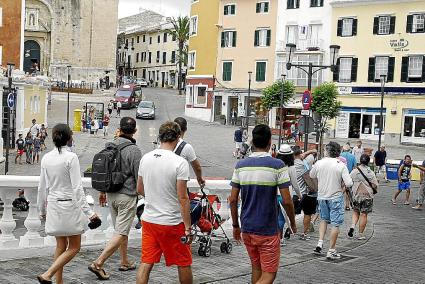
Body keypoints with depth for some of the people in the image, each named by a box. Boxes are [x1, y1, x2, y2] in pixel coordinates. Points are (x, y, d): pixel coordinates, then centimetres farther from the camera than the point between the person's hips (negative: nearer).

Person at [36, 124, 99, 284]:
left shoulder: (46, 158, 2)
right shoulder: (71, 157, -14)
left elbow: (42, 187, 9)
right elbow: (77, 188, -15)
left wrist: (42, 209, 22)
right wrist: (88, 212, -12)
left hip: (53, 205, 6)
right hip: (70, 205, -6)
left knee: (61, 246, 16)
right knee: (74, 247, 5)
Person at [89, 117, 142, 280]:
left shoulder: (109, 146, 4)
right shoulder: (133, 150, -15)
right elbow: (139, 177, -13)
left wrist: (103, 191, 23)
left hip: (111, 195, 7)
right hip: (127, 195, -7)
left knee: (121, 230, 19)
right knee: (121, 233, -4)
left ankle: (125, 262, 28)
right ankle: (98, 263, -10)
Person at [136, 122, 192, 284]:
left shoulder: (145, 158, 2)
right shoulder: (180, 163, -16)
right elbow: (183, 198, -17)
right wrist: (188, 228, -12)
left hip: (148, 220, 5)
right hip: (172, 222, -5)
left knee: (146, 263, 9)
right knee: (184, 264, 12)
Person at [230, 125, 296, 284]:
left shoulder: (241, 165, 1)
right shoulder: (277, 165, -12)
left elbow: (233, 200, 2)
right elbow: (287, 201, -12)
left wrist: (235, 225, 13)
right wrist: (293, 223, 4)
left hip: (247, 229, 5)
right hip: (268, 230, -5)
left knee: (256, 268, 20)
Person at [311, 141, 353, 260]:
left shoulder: (319, 163, -5)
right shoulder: (341, 165, -13)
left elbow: (311, 175, 13)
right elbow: (349, 183, -17)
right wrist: (343, 186, 3)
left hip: (322, 196, 4)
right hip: (336, 197, -3)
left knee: (324, 219, 24)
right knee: (335, 224, 5)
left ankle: (320, 243, 11)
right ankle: (331, 251, 7)